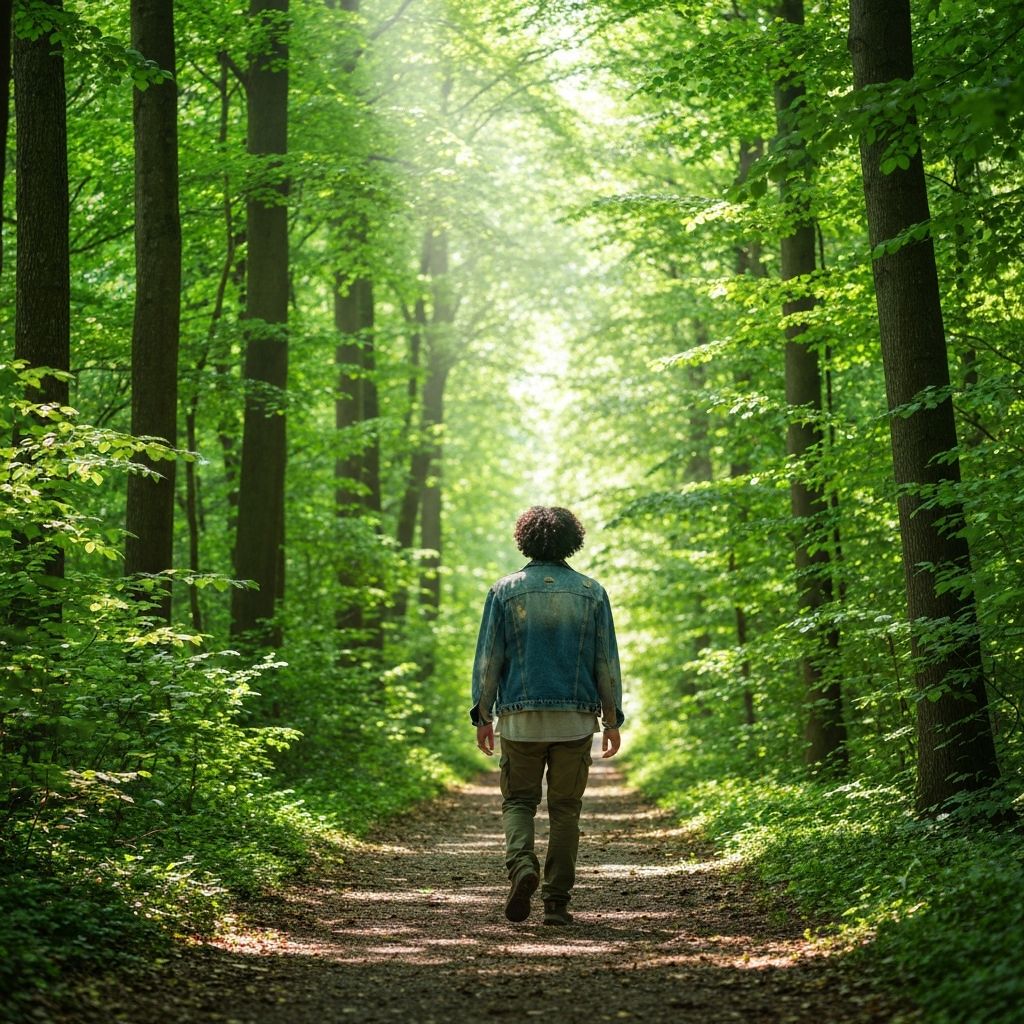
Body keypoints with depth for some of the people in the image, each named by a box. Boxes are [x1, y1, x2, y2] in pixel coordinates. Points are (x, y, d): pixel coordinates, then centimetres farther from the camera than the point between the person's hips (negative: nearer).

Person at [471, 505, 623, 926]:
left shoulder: (505, 591, 1)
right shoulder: (592, 592, 4)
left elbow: (488, 658, 0)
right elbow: (607, 661, 4)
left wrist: (483, 715, 6)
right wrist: (612, 719, 9)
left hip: (520, 717, 0)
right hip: (576, 718, 1)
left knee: (518, 800, 11)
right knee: (565, 809, 7)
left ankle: (522, 864, -16)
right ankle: (556, 902, 5)